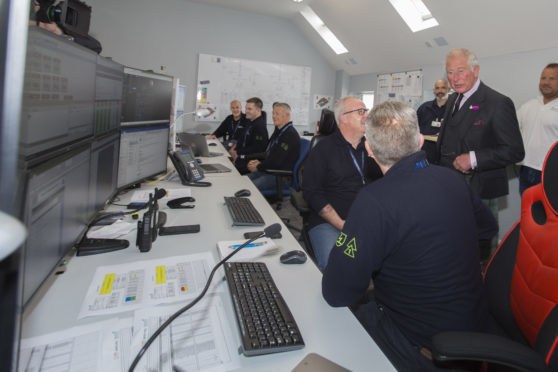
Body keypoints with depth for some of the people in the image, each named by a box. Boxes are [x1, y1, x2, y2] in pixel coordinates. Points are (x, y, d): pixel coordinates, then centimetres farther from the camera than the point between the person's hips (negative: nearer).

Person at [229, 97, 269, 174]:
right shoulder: (249, 122, 16)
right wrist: (234, 147, 5)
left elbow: (256, 149, -19)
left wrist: (237, 152, -13)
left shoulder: (260, 126, -15)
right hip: (240, 156, 9)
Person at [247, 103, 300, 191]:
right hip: (269, 170, 10)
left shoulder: (290, 135, -17)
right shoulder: (278, 131, 16)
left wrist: (258, 167, -8)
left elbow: (276, 161, -21)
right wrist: (259, 162, 6)